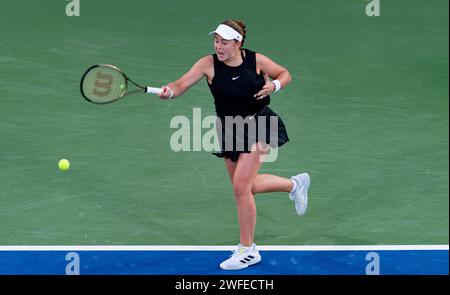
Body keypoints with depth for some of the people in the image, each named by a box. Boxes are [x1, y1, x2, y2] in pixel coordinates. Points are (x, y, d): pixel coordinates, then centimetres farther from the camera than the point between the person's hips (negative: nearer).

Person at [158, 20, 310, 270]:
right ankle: (295, 184, 46)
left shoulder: (256, 60, -12)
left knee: (241, 186, -15)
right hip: (230, 130, 5)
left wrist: (274, 85, -17)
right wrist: (169, 90, -43)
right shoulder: (209, 64, -11)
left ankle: (248, 250, -2)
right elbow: (182, 84, -21)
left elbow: (285, 74, 4)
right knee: (247, 186, 17)